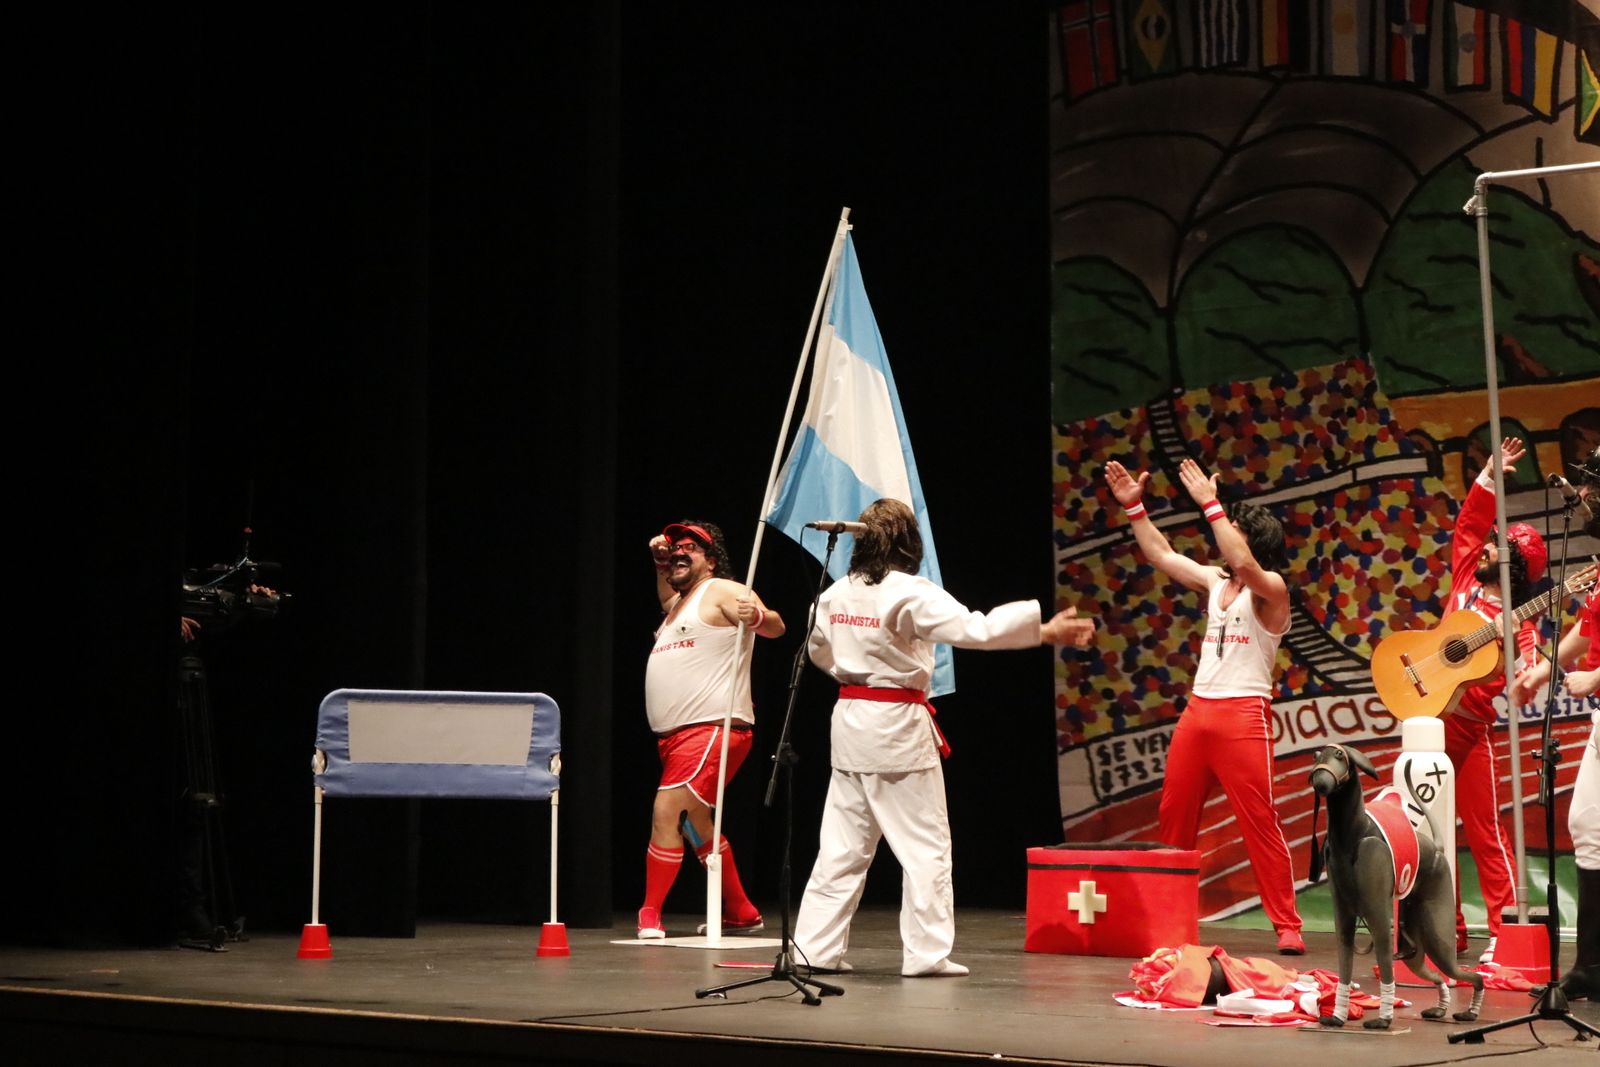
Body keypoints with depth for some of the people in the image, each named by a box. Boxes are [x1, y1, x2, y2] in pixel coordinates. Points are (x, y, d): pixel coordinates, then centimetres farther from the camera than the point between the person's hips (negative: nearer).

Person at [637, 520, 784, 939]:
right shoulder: (679, 603, 21)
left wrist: (757, 615, -40)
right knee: (695, 825, 17)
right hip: (675, 735, 10)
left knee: (667, 811, -19)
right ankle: (741, 913, 29)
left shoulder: (721, 592, -6)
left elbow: (775, 626, -18)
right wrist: (660, 564, 28)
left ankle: (650, 916, -15)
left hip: (713, 729, -10)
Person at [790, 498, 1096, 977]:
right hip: (899, 728, -6)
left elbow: (819, 650, 20)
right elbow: (972, 629, -23)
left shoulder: (837, 593, 5)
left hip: (849, 720, 6)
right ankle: (926, 952, 5)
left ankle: (815, 947, 11)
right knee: (925, 845, 4)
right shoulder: (911, 594, -15)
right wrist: (1045, 629, -23)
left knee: (842, 845, 12)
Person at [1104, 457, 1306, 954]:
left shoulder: (1270, 589, -5)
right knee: (1173, 818, 8)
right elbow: (1162, 555, 23)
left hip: (1244, 713, -7)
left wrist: (1210, 504, -25)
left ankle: (1288, 926, -5)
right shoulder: (1215, 581, 16)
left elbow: (1244, 563, -26)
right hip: (1198, 709, 7)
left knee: (1260, 822, -9)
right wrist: (1134, 507, 17)